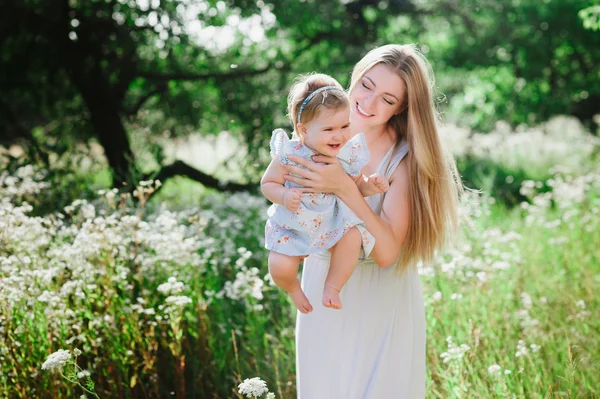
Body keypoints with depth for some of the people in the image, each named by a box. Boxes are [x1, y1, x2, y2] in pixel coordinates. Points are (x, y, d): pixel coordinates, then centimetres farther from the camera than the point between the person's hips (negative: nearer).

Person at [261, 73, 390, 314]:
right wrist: (284, 196, -29)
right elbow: (268, 183, -9)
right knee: (280, 267, -19)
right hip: (292, 226, -2)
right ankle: (293, 288, 21)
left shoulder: (348, 155, -10)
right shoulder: (289, 155, -20)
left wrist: (370, 186, -16)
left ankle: (332, 287, -4)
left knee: (353, 237, -28)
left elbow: (356, 186, 6)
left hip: (333, 222, 2)